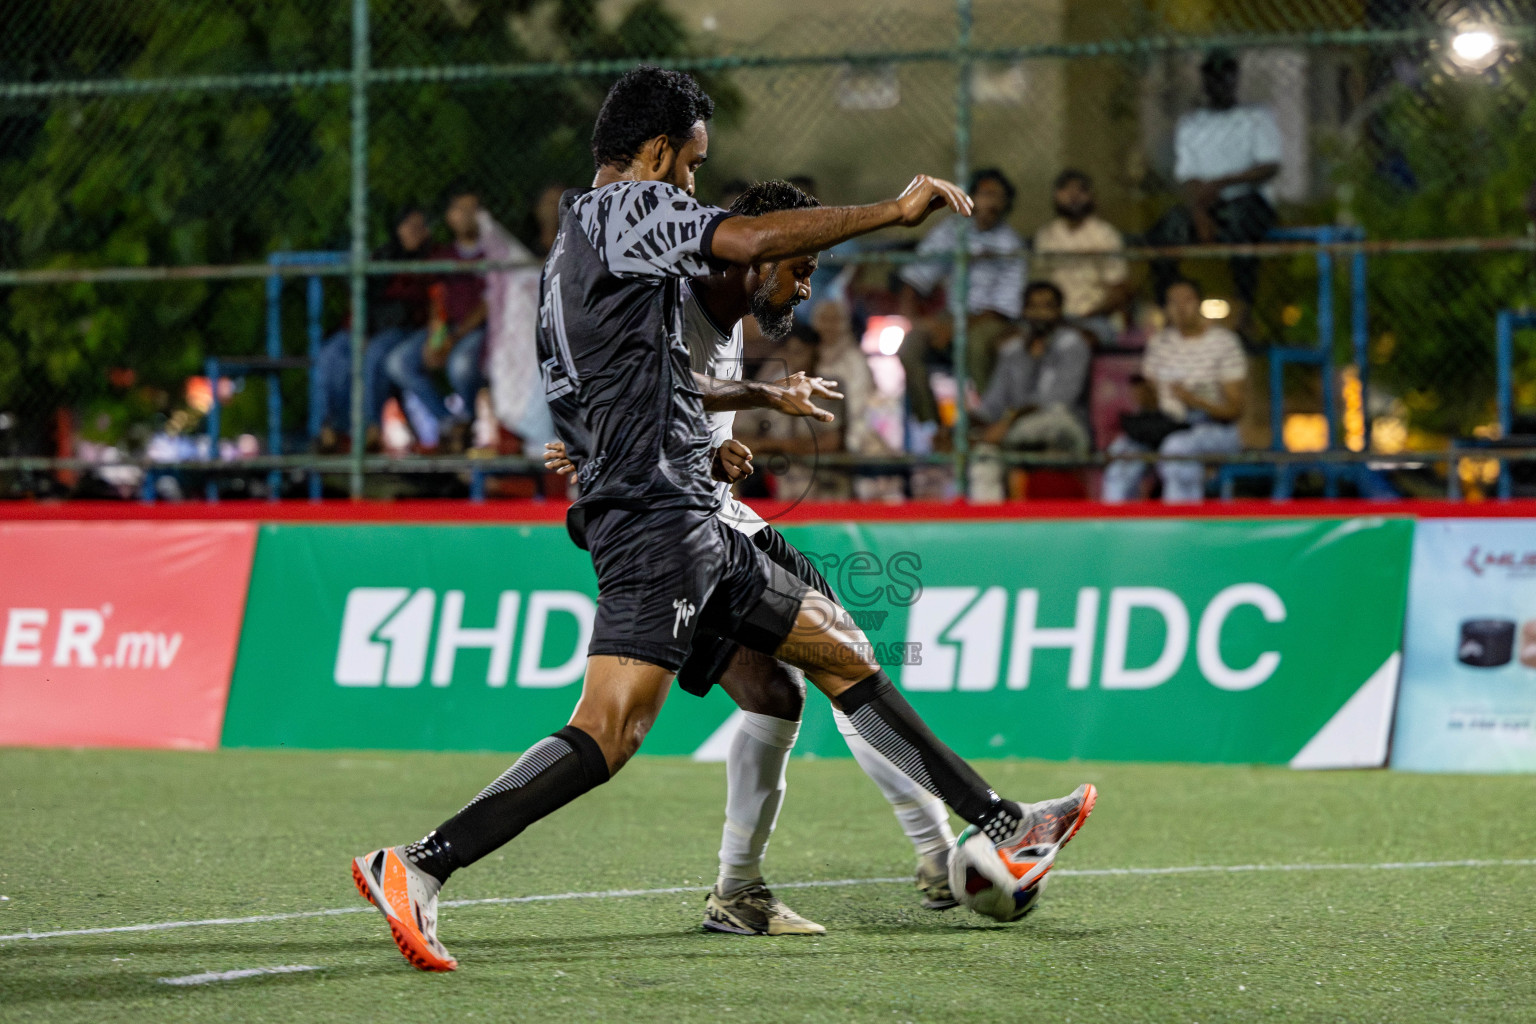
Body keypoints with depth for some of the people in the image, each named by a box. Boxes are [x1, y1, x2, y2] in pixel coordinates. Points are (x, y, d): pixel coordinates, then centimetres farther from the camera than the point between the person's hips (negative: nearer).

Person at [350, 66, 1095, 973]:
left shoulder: (569, 253, 23)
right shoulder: (627, 206, -6)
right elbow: (746, 240, -23)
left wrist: (703, 452, 21)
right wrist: (892, 212, -17)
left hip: (690, 523, 11)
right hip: (657, 522, -11)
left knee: (842, 650, 15)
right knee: (608, 733, -20)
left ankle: (1003, 829, 19)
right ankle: (415, 868, -23)